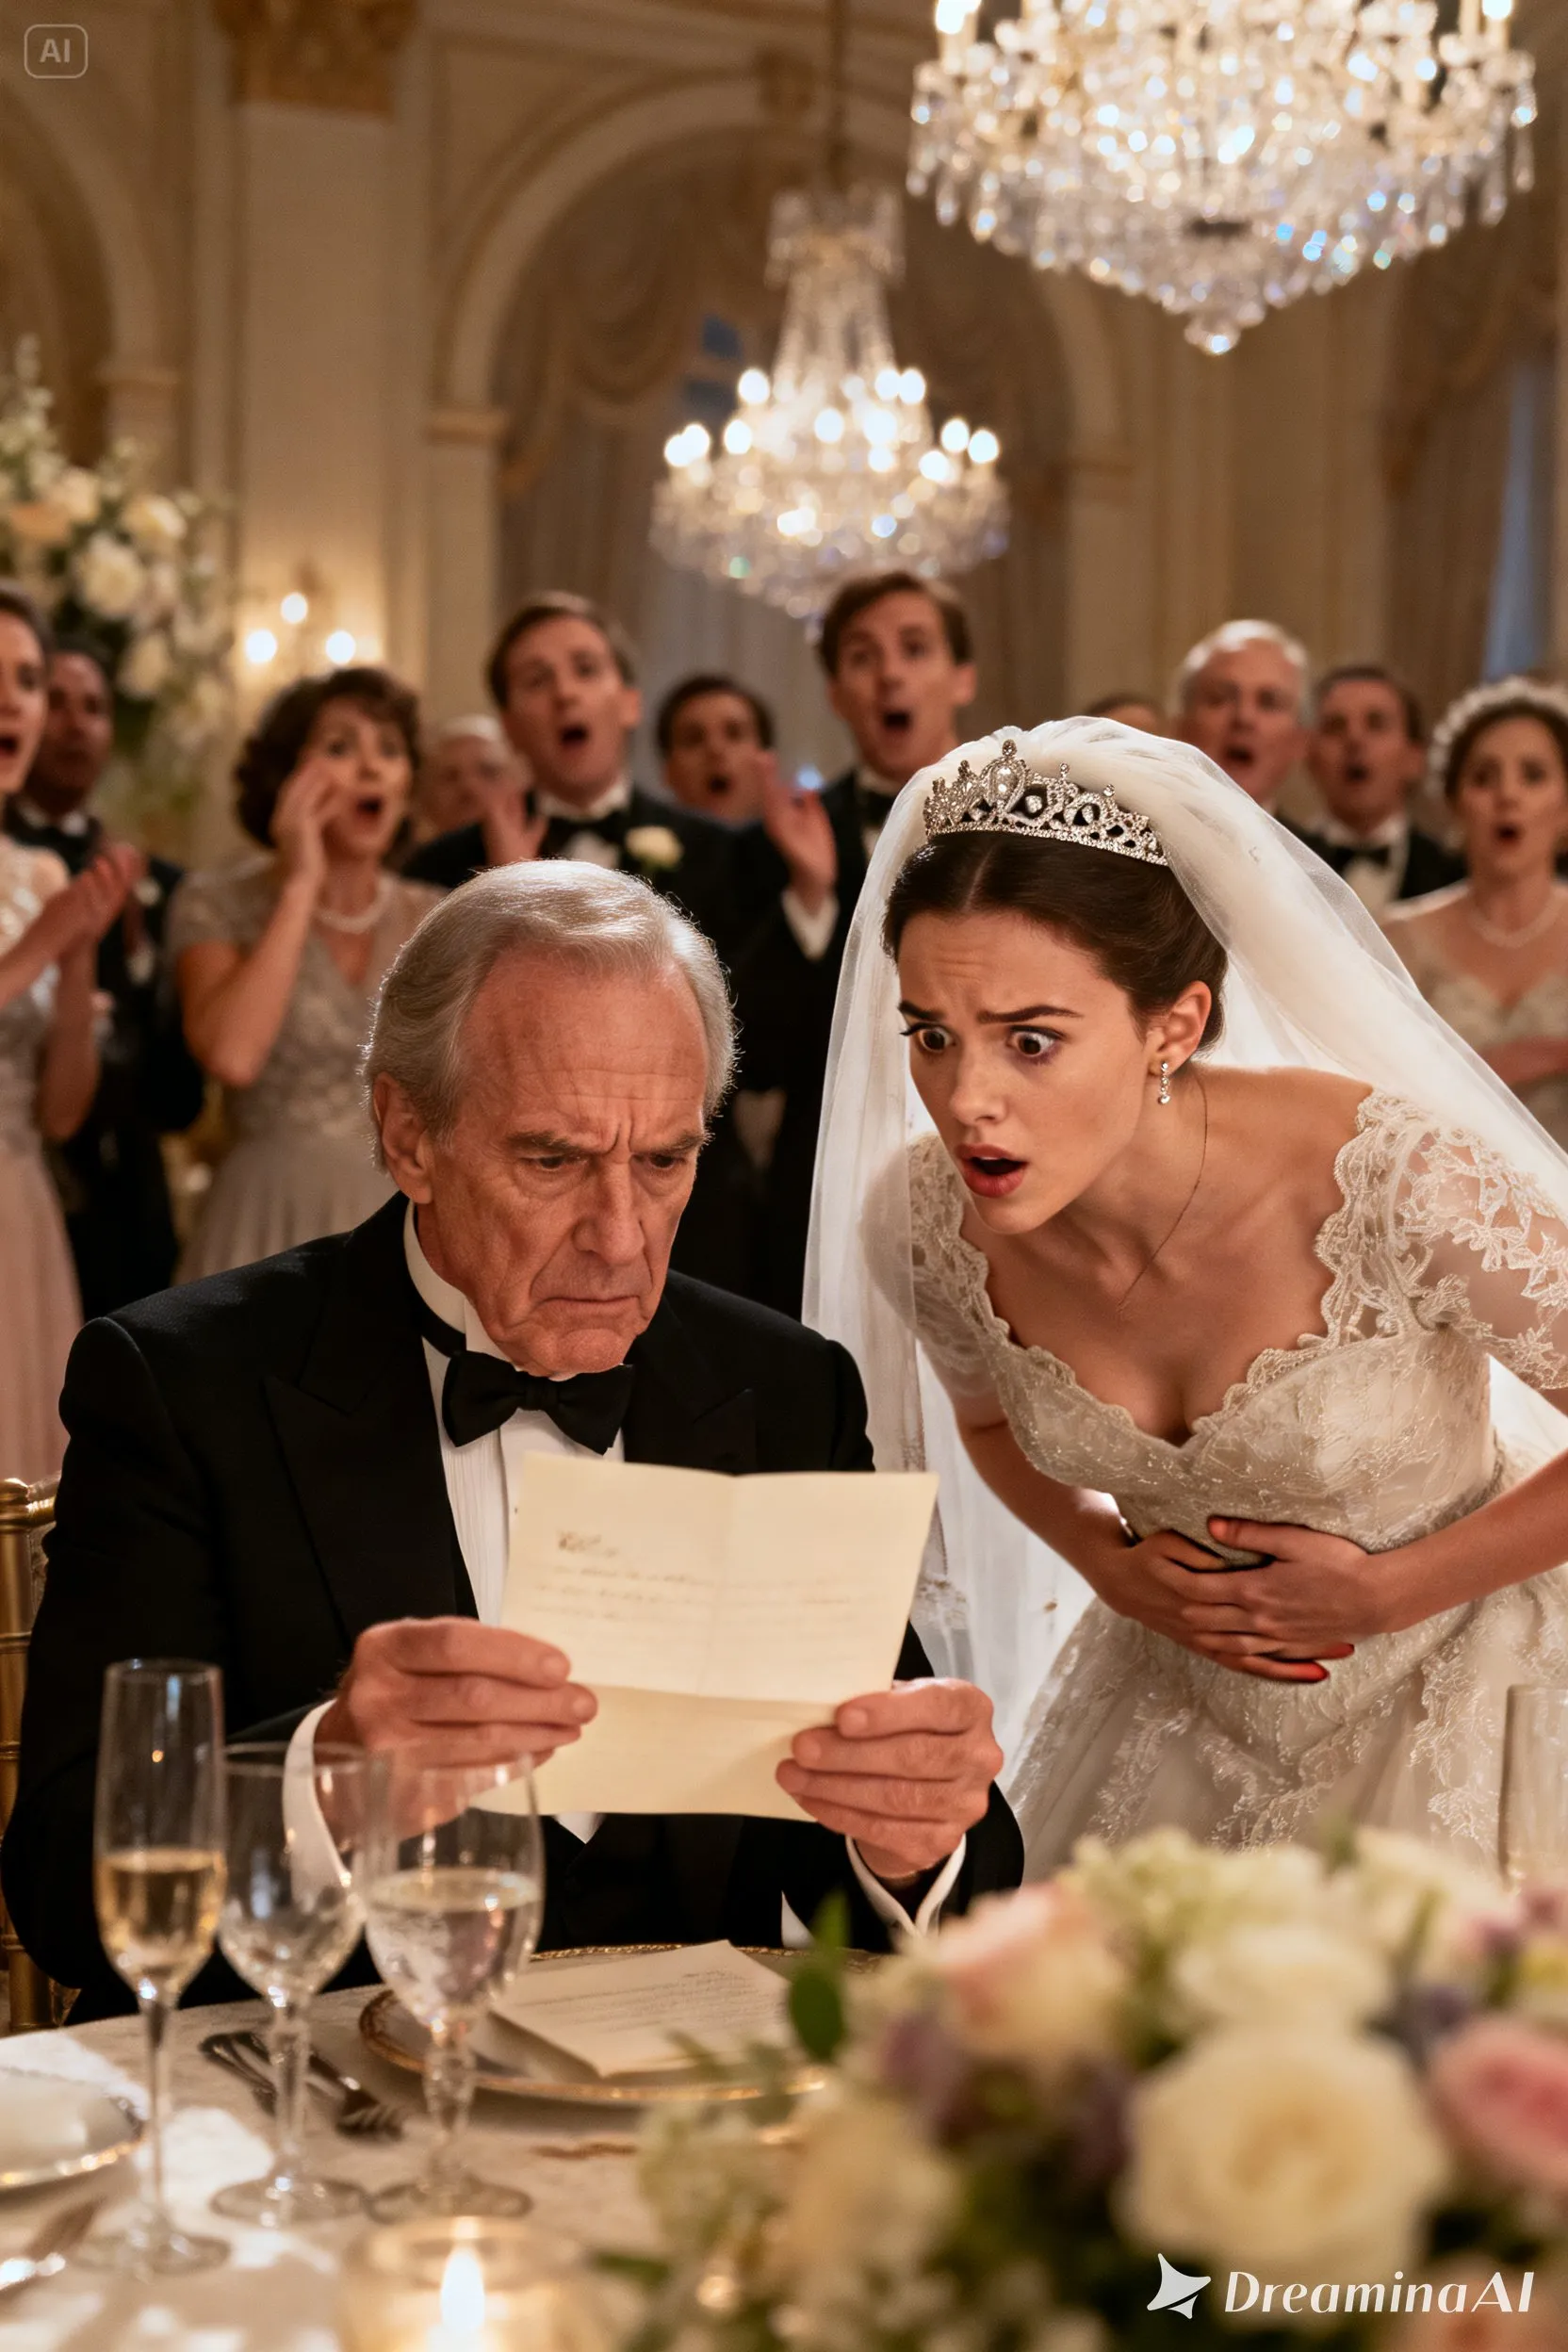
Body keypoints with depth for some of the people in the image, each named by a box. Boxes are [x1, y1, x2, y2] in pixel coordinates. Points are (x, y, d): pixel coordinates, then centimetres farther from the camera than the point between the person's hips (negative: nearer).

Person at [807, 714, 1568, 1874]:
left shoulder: (1386, 1178, -32)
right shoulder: (923, 1221, -17)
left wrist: (1387, 1592, -15)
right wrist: (1106, 1558, -8)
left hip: (1448, 1696, -3)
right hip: (1176, 1712, 4)